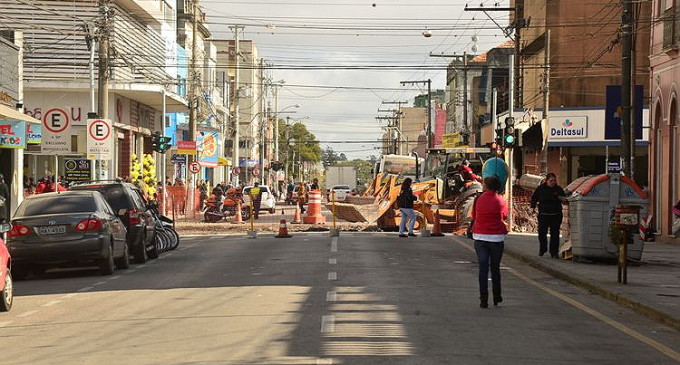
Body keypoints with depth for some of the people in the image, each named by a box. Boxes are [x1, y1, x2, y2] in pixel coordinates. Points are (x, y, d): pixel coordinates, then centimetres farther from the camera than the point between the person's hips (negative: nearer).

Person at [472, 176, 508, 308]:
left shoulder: (478, 199, -3)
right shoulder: (500, 200, -5)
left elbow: (474, 216, 6)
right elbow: (505, 217, 7)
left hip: (480, 237, 0)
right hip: (496, 237, 0)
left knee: (483, 268, 2)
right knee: (495, 268, 13)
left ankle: (483, 299, -4)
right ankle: (497, 297, 22)